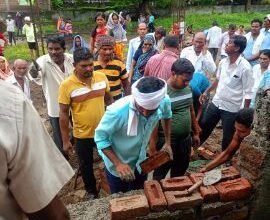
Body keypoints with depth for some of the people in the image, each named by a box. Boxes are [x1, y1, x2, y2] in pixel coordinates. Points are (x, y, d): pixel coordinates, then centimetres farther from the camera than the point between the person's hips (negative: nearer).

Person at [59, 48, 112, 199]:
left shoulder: (102, 77, -8)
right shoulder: (67, 85, -18)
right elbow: (64, 114, -12)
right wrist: (65, 140, -9)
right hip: (82, 135, -2)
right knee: (86, 166, 18)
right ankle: (92, 192, 44)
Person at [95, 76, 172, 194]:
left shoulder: (164, 101, -24)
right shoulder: (117, 111, -38)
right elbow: (100, 138, -23)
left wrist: (168, 142, 0)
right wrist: (118, 164, -28)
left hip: (140, 162, 4)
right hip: (117, 166, -3)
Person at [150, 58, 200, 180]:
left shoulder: (188, 88, 0)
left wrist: (196, 133, 16)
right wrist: (152, 148, -17)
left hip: (185, 139, 6)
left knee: (179, 172, 24)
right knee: (160, 174, 14)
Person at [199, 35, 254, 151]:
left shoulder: (245, 67, -20)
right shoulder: (223, 62, -2)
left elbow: (248, 93, -15)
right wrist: (206, 92, 15)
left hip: (231, 108, -5)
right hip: (216, 103, 6)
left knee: (228, 137, 11)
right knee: (203, 127, 19)